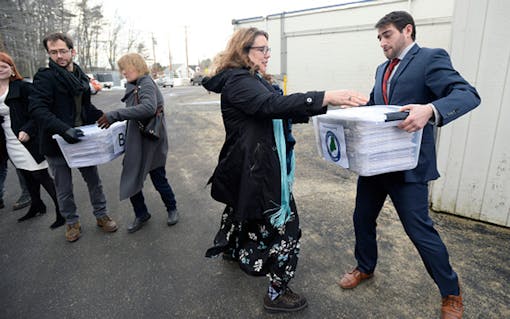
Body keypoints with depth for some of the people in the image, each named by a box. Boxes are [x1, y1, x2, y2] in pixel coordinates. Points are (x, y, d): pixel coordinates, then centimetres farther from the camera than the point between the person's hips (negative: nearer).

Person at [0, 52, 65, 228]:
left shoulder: (23, 87, -10)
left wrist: (28, 130, -23)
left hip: (29, 141, -7)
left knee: (42, 176, -5)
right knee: (28, 176, 18)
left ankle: (62, 211, 3)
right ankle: (37, 205, 34)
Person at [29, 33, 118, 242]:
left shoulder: (80, 76, 8)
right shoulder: (45, 76, -11)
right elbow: (37, 109, -23)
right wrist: (64, 130, -35)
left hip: (81, 138, 5)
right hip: (57, 142, -4)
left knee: (93, 180, 12)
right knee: (64, 189, 10)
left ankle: (101, 215, 29)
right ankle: (71, 222, 29)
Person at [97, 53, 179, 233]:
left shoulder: (146, 84, -15)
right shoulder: (134, 86, 10)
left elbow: (149, 107, -34)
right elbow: (133, 111, 11)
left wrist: (116, 115, -33)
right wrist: (113, 117, -1)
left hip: (151, 143, -8)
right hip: (136, 143, 8)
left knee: (158, 180, 7)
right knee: (130, 179, 10)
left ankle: (172, 209, 33)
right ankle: (141, 214, 30)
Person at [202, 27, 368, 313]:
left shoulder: (254, 80, 16)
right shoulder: (237, 81, -16)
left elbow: (284, 114, 11)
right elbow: (274, 105, -35)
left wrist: (325, 105, -1)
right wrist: (327, 97, -41)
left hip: (259, 165, 11)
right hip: (257, 168, -11)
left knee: (245, 210, 27)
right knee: (284, 223, -4)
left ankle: (232, 250, 52)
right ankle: (277, 293, 11)